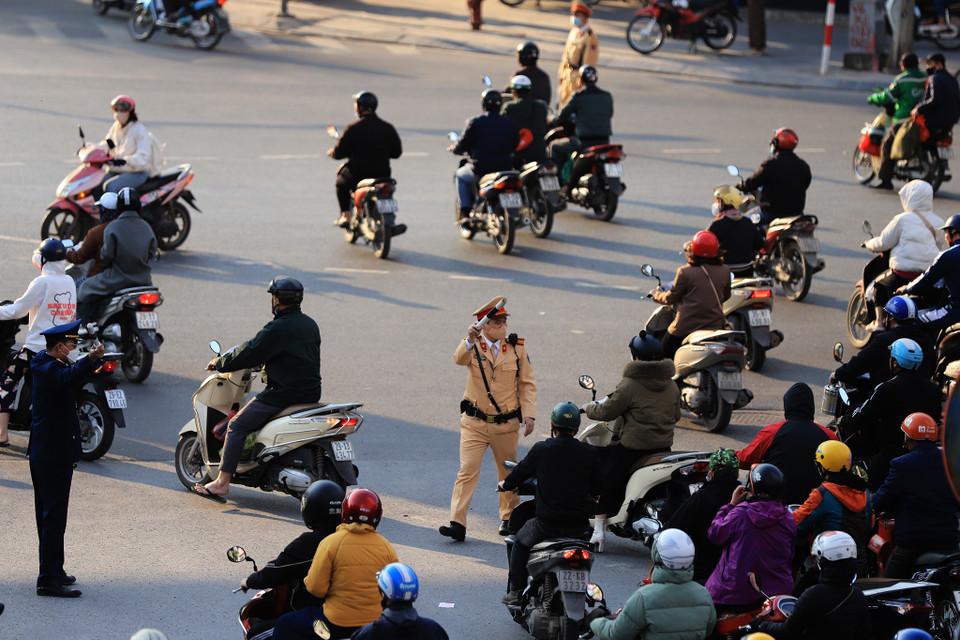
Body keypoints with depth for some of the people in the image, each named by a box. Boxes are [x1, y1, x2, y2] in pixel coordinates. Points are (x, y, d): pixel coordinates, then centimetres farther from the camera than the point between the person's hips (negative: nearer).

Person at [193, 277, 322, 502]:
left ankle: (222, 482, -8)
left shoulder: (277, 329, -15)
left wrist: (219, 363, 3)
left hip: (283, 393, -9)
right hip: (310, 394, 9)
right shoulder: (310, 325, 12)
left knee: (237, 426, -4)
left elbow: (249, 353, -12)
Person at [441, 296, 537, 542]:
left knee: (508, 472, 13)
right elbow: (459, 359, -25)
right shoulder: (472, 347, -3)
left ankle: (509, 518, 31)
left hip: (506, 424, 2)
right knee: (467, 471, -10)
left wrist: (528, 414, -4)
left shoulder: (517, 348, 1)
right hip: (474, 422, -2)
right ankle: (457, 523, -13)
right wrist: (469, 341, -45)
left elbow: (527, 384, 6)